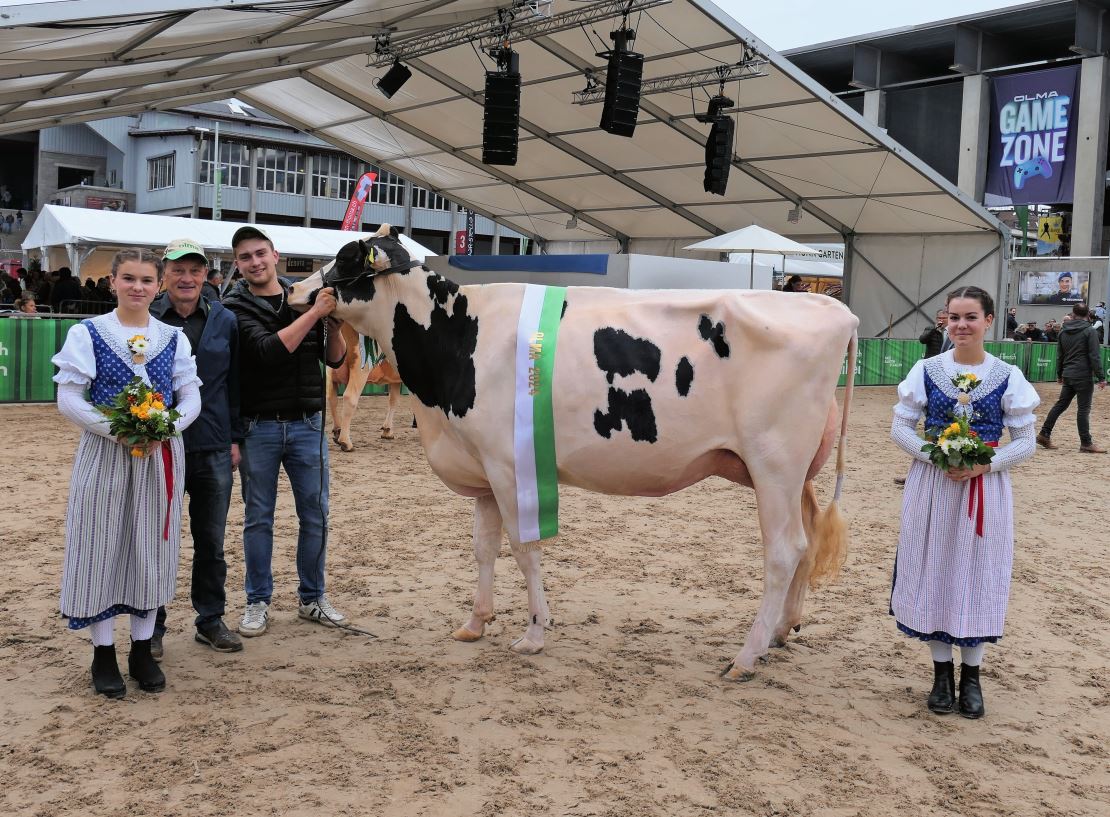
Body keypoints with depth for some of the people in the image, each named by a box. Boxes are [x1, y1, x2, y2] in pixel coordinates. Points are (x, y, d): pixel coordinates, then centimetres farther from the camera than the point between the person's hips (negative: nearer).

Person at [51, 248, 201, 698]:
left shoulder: (173, 338, 5)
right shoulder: (87, 333, -3)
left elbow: (191, 398, 3)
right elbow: (68, 398, -8)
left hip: (160, 455, 3)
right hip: (104, 455, -2)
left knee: (151, 548, 8)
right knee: (101, 548, 2)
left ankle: (142, 651, 21)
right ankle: (103, 654, 16)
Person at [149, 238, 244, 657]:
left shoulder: (225, 320, 6)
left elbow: (234, 384, 10)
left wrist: (235, 438, 5)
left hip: (213, 449, 2)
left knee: (211, 541, 11)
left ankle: (211, 620, 24)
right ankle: (151, 627, 18)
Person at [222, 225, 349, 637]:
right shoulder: (235, 307, -5)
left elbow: (335, 360, 6)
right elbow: (269, 350, -21)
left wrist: (333, 322, -11)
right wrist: (314, 313, -24)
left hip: (306, 425, 3)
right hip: (258, 427, -3)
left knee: (315, 514, 8)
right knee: (258, 518, 7)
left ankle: (312, 599, 22)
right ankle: (258, 603, 20)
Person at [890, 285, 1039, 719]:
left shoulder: (1007, 377, -3)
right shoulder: (927, 370, -1)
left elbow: (1025, 441, -1)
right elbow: (900, 427, 0)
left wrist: (984, 464, -17)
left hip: (985, 489, 0)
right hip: (931, 487, 1)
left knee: (978, 576, 6)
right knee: (933, 573, 6)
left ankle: (971, 677, 22)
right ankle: (942, 673, 22)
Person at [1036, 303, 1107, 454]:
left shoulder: (1063, 332, 10)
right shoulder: (1090, 332, -8)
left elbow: (1059, 355, 16)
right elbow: (1094, 357, -13)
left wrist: (1059, 374, 26)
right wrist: (1101, 377, -11)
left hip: (1068, 376, 6)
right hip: (1084, 376, -6)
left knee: (1060, 404, 13)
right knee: (1083, 409, -3)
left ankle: (1044, 434, 12)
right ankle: (1086, 443, 1)